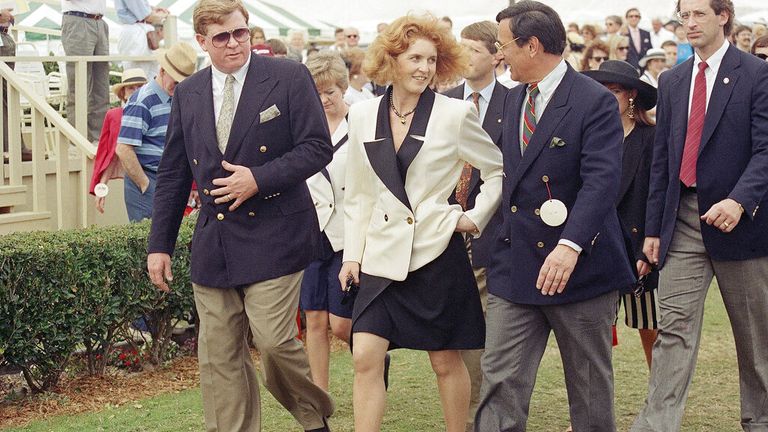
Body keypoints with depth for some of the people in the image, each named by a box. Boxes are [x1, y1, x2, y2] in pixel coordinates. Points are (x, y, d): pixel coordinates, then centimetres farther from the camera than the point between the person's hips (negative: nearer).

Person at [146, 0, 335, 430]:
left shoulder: (289, 78, -3)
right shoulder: (188, 94, 10)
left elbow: (318, 147, -6)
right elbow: (173, 174, 14)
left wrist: (259, 179, -17)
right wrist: (160, 244, 12)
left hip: (272, 235, -4)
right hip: (213, 243, 5)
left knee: (274, 339, -11)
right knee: (219, 356, 4)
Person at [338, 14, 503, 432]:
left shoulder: (455, 114, -5)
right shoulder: (364, 115, 4)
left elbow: (499, 170, 5)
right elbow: (357, 193, 10)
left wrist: (475, 218, -3)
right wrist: (352, 254, 6)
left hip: (436, 253, -3)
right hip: (382, 255, 3)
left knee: (446, 361, 7)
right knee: (365, 358, -6)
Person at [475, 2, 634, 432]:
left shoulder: (595, 101, -12)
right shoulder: (514, 99, 12)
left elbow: (602, 180, -23)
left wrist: (570, 245, -34)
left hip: (580, 264, -6)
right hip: (515, 266, 6)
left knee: (590, 385, 9)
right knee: (500, 380, -2)